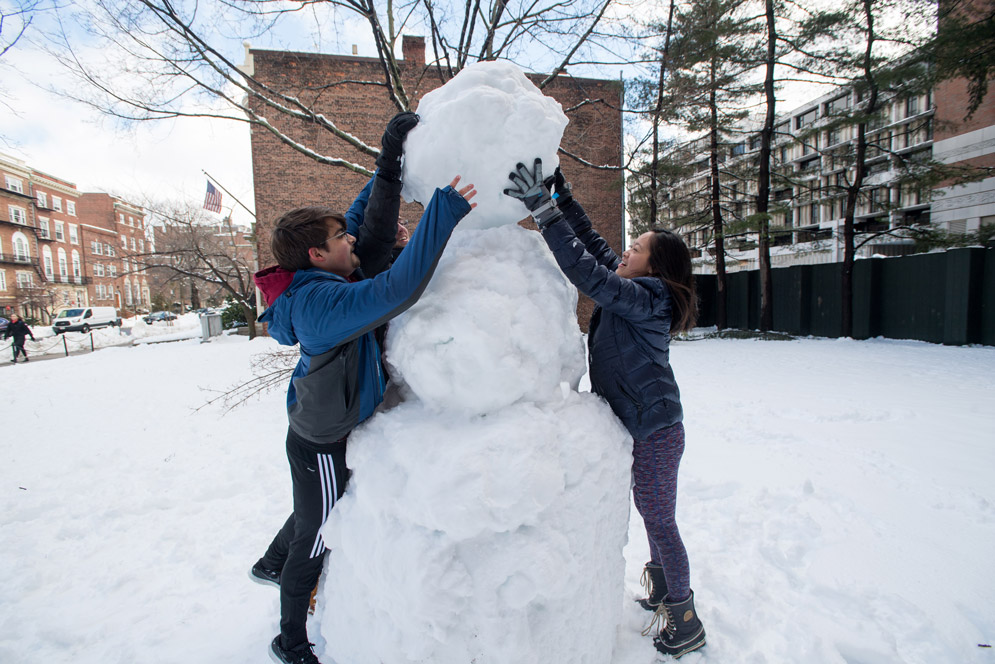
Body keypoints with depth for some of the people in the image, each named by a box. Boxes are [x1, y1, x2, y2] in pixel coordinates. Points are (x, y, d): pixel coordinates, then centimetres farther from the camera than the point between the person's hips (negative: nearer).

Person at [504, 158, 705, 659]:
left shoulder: (648, 299, -22)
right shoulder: (636, 291, 4)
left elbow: (586, 273, -34)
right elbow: (593, 243, 7)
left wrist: (544, 210, -33)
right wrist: (562, 195, 4)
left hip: (655, 430, -9)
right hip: (640, 425, 9)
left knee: (659, 521, 6)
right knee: (652, 515, 23)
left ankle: (685, 621, 27)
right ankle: (663, 590, 44)